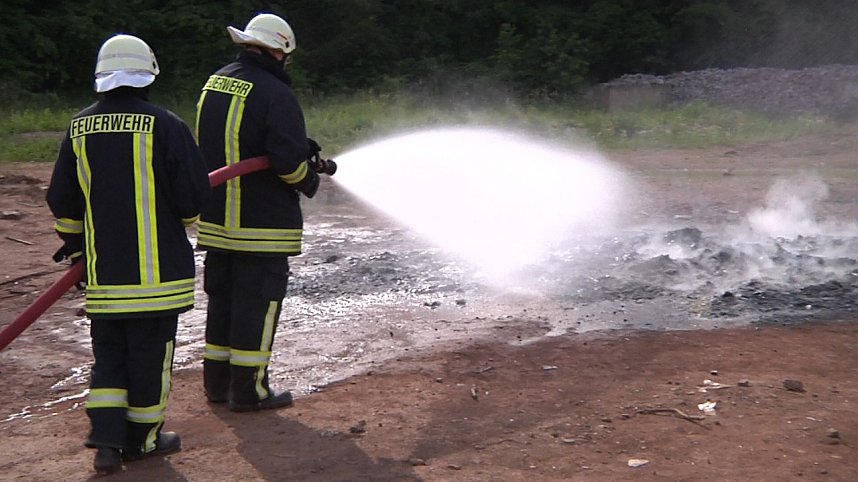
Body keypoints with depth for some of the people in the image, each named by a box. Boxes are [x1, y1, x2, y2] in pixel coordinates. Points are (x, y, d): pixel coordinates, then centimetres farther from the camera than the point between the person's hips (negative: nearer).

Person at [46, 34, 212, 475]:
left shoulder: (79, 128, 4)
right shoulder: (165, 126, -11)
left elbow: (61, 199, 11)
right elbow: (195, 196, -10)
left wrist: (74, 242, 27)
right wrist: (182, 220, 13)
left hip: (102, 268, 4)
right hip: (157, 267, -4)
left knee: (108, 351, 14)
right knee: (150, 351, 8)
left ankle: (107, 440, 8)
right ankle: (143, 438, 20)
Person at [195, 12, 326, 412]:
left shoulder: (212, 84, 11)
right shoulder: (274, 93, -17)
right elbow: (289, 158, -25)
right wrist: (309, 179, -3)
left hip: (215, 217, 8)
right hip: (261, 224, -8)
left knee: (222, 297, 17)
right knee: (258, 303, 1)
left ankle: (217, 381, 26)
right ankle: (249, 390, 8)